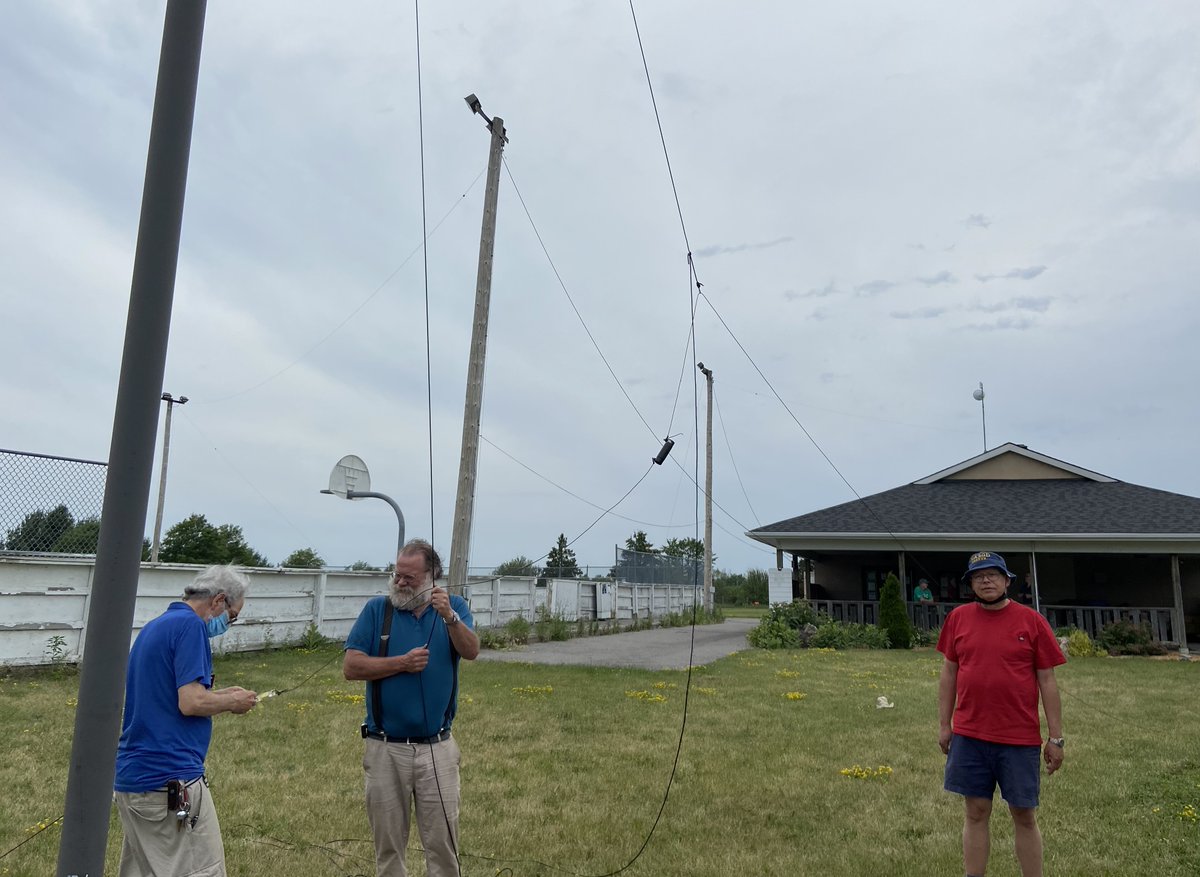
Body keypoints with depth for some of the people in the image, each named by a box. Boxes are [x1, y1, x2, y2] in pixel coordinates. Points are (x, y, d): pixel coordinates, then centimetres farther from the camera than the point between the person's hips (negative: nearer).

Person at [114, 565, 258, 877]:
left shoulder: (155, 626, 15)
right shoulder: (190, 624, -14)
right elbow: (191, 702, -20)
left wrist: (221, 695, 18)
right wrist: (232, 702, -3)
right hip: (170, 780, -10)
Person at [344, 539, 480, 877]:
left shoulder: (453, 607, 0)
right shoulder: (377, 609, -2)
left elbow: (471, 651, -16)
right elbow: (351, 666, -7)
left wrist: (450, 617, -32)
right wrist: (402, 663, -16)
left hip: (437, 748, 0)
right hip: (385, 749, 0)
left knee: (442, 842, 8)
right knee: (388, 843, 13)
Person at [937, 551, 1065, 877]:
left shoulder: (1032, 621, -2)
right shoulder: (958, 618, 3)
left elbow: (1047, 682, -1)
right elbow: (949, 673, 9)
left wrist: (1056, 738, -2)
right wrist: (943, 725, 6)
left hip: (1020, 738, -2)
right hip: (968, 736, 2)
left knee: (1024, 816, 8)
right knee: (976, 812, 9)